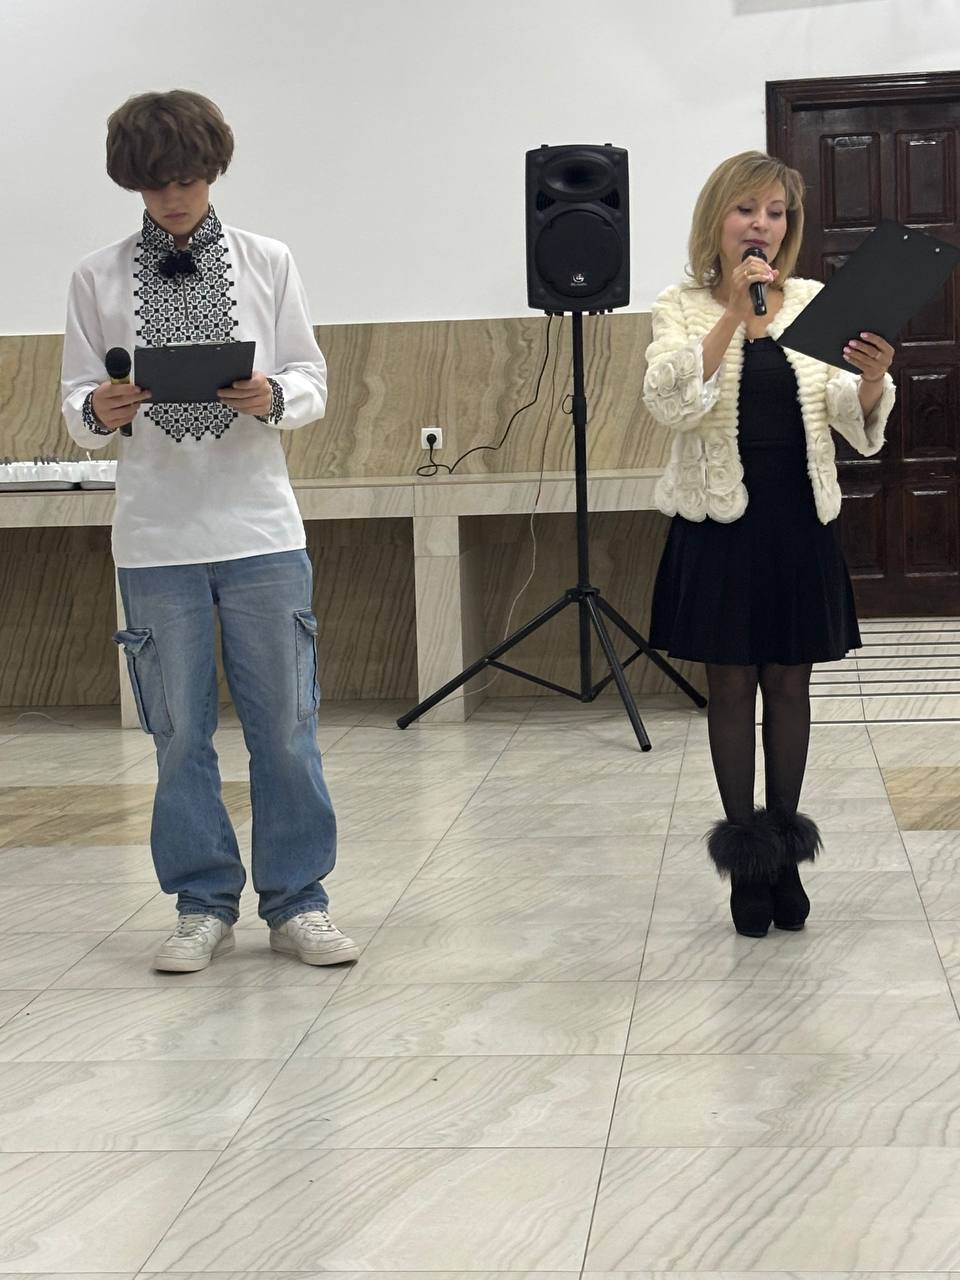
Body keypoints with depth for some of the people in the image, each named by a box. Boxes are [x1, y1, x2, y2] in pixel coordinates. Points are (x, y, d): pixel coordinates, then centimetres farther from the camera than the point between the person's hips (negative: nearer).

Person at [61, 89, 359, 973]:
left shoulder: (268, 263, 5)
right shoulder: (98, 279, 5)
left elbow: (313, 385, 5)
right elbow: (76, 404, 5)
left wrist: (273, 397, -16)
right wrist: (99, 412, -17)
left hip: (261, 531, 0)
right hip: (155, 536, 0)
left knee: (286, 726, 4)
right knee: (179, 732, 7)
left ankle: (297, 901, 17)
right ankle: (204, 905, 20)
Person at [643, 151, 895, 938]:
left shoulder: (816, 303, 4)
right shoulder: (684, 307, -2)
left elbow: (854, 419, -4)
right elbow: (670, 402, -20)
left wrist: (873, 381, -27)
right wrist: (734, 310, -26)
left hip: (800, 519, 2)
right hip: (721, 520, -2)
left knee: (789, 684, 10)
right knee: (732, 687, 6)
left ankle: (786, 853, 22)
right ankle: (746, 860, 16)